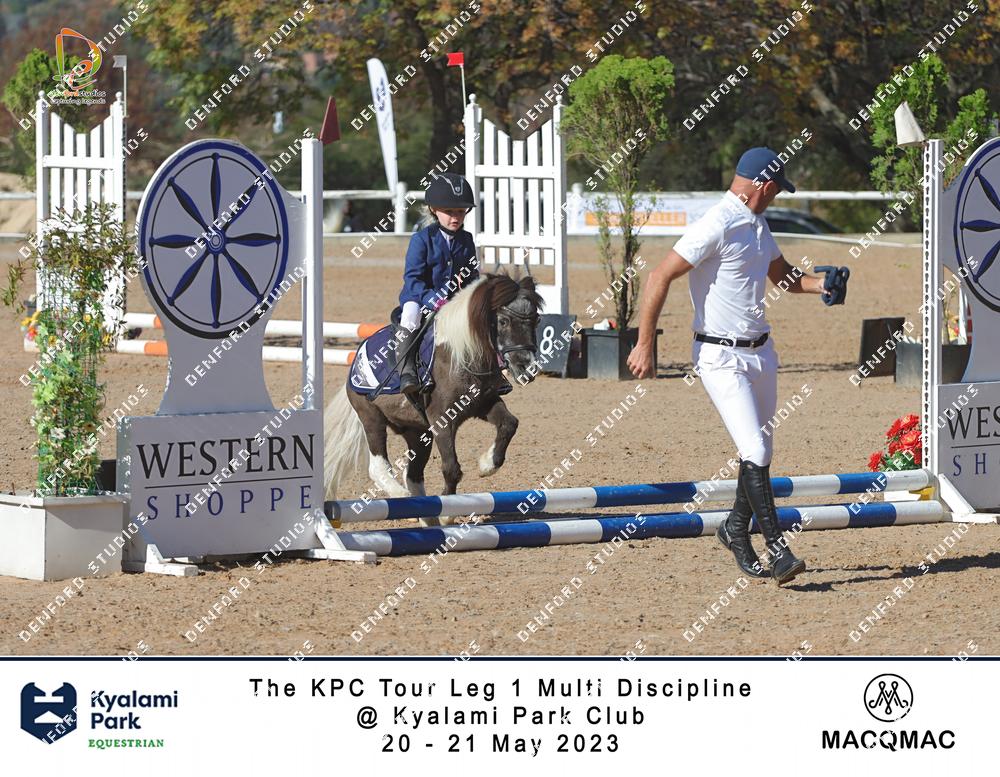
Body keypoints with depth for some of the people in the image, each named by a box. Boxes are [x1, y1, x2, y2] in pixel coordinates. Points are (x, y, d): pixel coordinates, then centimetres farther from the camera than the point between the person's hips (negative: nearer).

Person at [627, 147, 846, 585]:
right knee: (754, 452, -16)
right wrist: (644, 346, -22)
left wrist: (820, 285, 5)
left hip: (760, 351, 9)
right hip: (721, 358, -9)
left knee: (759, 453, 15)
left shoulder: (756, 224, 12)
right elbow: (660, 277, -20)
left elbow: (781, 274, 27)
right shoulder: (717, 225, -18)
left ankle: (736, 530, 33)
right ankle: (777, 549, -14)